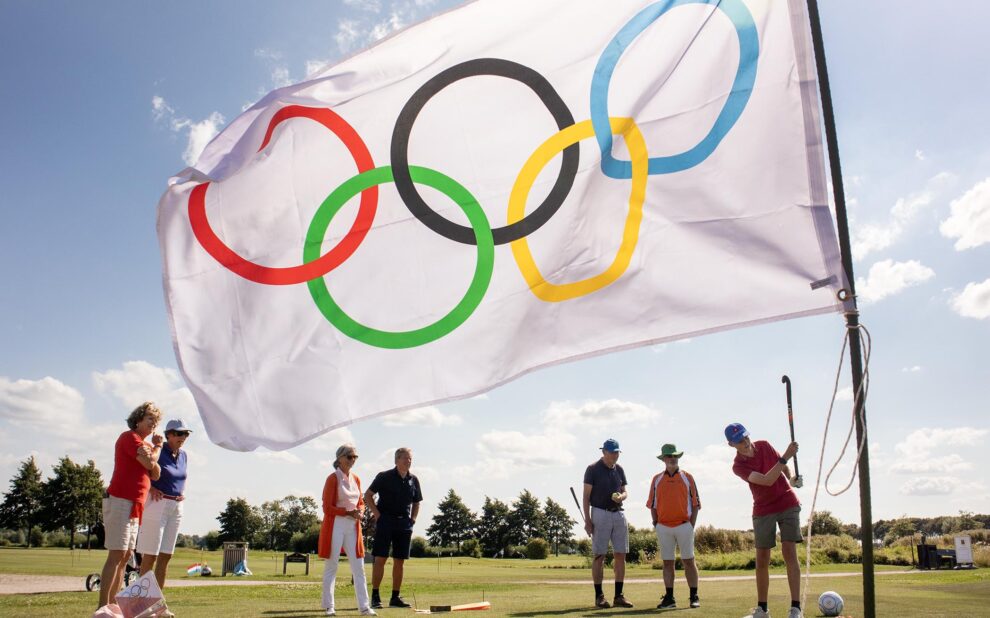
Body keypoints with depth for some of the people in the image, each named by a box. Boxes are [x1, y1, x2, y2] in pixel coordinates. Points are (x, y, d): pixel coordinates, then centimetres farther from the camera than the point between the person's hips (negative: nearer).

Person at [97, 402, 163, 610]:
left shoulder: (144, 445, 20)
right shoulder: (129, 436, -7)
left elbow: (156, 474, 12)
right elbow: (149, 463, -17)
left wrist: (150, 457, -5)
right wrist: (157, 448, 1)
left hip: (134, 505, 9)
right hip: (119, 501, -9)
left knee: (125, 556, 9)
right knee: (116, 554, -13)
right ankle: (102, 607, -13)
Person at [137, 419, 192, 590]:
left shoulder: (183, 455, 12)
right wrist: (150, 488, -14)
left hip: (177, 507, 7)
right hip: (158, 504, -7)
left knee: (166, 555, 9)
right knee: (150, 555, -5)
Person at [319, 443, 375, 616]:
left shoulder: (356, 479, 10)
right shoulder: (333, 478, -8)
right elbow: (327, 507, -11)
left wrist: (360, 511, -4)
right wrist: (348, 512, -17)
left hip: (353, 527, 6)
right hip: (335, 526, -6)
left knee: (359, 567, 4)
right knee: (331, 567, 2)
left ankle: (364, 606, 8)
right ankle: (329, 607, 11)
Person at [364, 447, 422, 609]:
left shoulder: (413, 480, 8)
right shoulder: (384, 477, -5)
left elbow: (416, 503, 21)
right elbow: (367, 495, 0)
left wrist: (413, 519, 8)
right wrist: (377, 514, -7)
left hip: (404, 523, 4)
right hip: (385, 521, -4)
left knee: (399, 561, 7)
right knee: (380, 559, -5)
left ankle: (396, 597, 15)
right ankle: (375, 596, 2)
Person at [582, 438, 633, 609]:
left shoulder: (619, 469, 10)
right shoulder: (593, 469, -6)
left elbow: (624, 492, 16)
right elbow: (586, 496, -6)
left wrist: (621, 497, -9)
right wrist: (587, 519, -13)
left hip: (618, 514, 5)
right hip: (600, 514, -5)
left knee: (620, 555, 4)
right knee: (599, 555, -2)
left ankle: (619, 596, 11)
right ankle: (599, 597, 4)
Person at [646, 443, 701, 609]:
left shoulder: (687, 478, 5)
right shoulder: (657, 480, 9)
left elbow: (695, 503, 4)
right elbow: (652, 505, 11)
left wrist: (692, 525, -3)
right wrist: (655, 524, 3)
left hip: (684, 526, -2)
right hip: (663, 527, 2)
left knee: (689, 561, 0)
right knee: (667, 563, 6)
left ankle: (694, 597, 7)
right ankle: (669, 597, 11)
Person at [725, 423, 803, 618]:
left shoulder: (764, 445, -2)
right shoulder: (738, 466, -14)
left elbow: (783, 467, 17)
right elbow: (767, 481, -27)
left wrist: (792, 478, 1)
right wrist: (785, 457, -30)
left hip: (788, 503, 1)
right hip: (763, 511, -1)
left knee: (789, 552, -10)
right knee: (761, 560, 2)